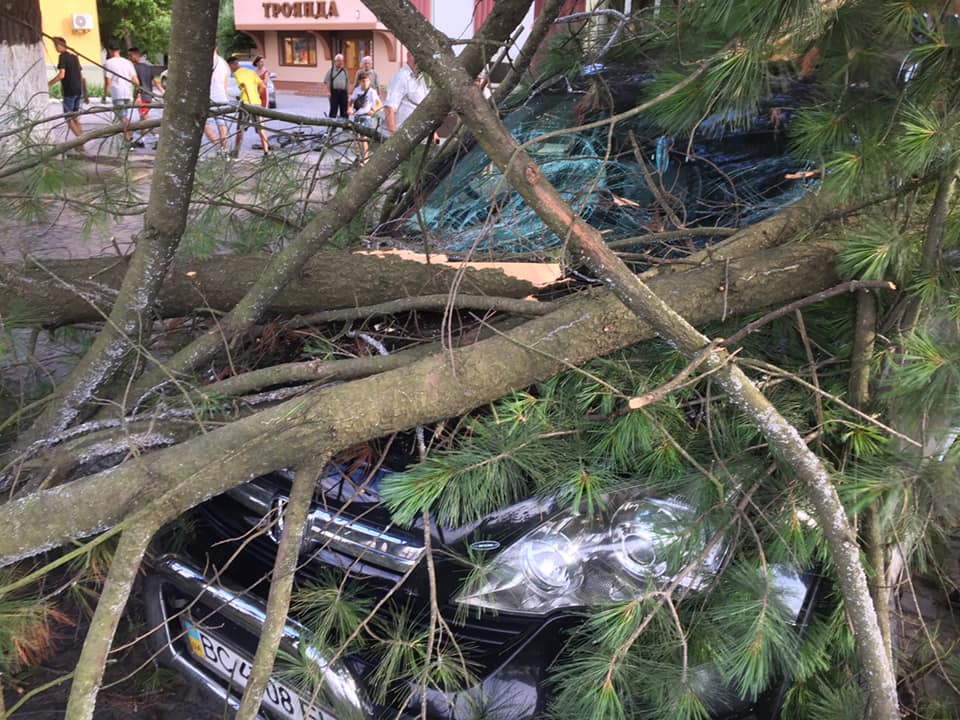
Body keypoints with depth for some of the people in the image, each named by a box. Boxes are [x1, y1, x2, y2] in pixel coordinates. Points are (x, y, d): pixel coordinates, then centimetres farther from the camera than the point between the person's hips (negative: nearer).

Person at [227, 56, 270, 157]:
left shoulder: (237, 74, -4)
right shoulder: (250, 71, 16)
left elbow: (245, 86, -20)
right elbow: (263, 86, 11)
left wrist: (249, 100, -22)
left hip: (246, 103, -5)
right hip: (257, 103, 6)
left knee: (240, 129, 3)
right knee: (260, 129, 6)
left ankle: (235, 152, 6)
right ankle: (266, 151, 0)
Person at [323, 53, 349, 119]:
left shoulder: (345, 71, 11)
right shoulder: (331, 71, 4)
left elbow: (347, 81, 16)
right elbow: (327, 82, 1)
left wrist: (347, 90, 8)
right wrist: (328, 91, -9)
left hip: (343, 92, 2)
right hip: (334, 92, -2)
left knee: (344, 109, 6)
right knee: (333, 109, -1)